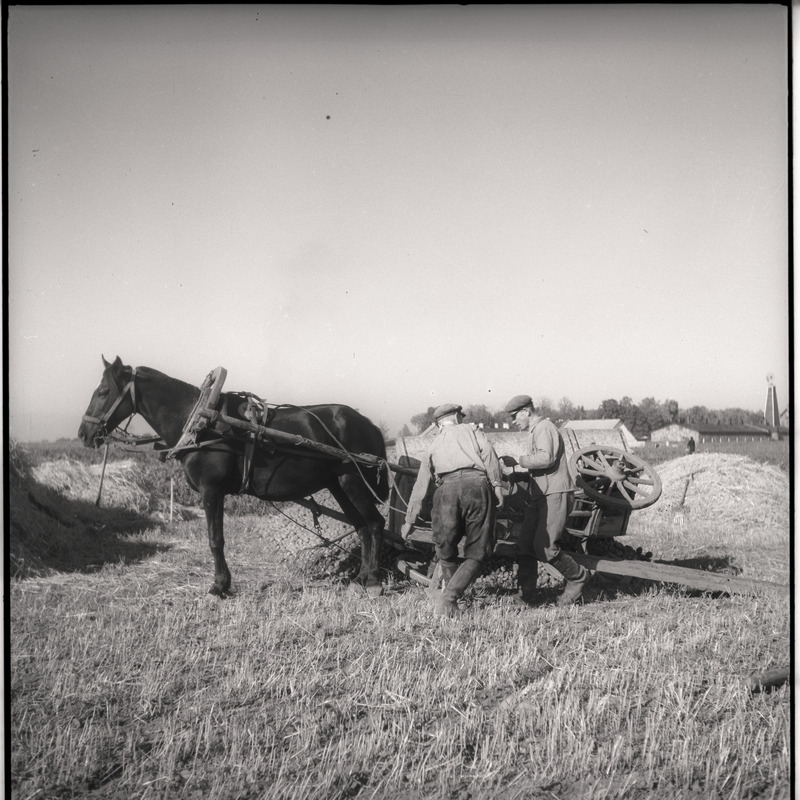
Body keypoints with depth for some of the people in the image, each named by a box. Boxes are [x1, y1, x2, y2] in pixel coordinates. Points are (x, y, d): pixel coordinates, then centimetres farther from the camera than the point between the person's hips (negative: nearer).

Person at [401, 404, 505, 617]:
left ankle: (450, 595, 22)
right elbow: (489, 455, 4)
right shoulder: (472, 431, 26)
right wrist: (497, 485, 1)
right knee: (476, 553, 5)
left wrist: (409, 521, 38)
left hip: (447, 489, 1)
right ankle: (449, 597, -12)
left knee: (446, 550, 21)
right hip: (478, 485, -1)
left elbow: (420, 487, 32)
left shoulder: (433, 445, 31)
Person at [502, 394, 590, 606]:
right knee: (525, 544, 2)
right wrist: (512, 476, 13)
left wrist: (517, 461, -16)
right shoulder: (533, 433, 25)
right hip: (538, 496, 10)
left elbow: (546, 459, -25)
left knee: (544, 547, -14)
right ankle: (525, 596, 3)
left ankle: (578, 577, 6)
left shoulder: (544, 428, -8)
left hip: (555, 494, -10)